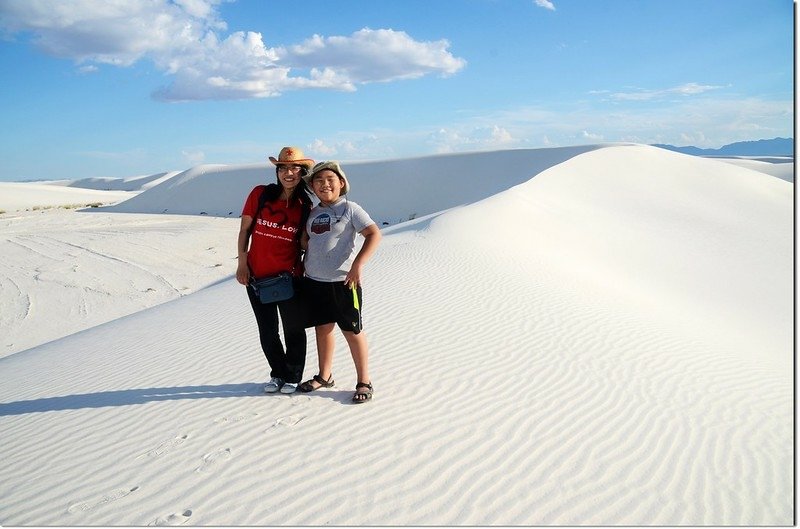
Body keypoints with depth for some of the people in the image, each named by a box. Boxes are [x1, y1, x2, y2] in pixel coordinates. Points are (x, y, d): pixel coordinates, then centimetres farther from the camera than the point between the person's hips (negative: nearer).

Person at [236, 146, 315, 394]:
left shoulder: (305, 206, -4)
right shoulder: (259, 194, -4)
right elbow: (245, 229, 2)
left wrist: (307, 270, -4)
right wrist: (242, 263, -3)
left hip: (290, 277, -1)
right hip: (257, 276, 1)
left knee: (293, 330, 9)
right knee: (267, 331, 15)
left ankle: (292, 377, 29)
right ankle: (278, 374, 35)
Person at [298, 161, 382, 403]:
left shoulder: (350, 208, -6)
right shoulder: (312, 213, 11)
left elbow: (374, 234, -13)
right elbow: (304, 239, 25)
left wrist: (358, 264, -21)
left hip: (343, 281, -6)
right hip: (314, 281, 6)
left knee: (352, 331, 1)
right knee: (322, 328, 15)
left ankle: (363, 382, 13)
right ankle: (324, 376, 30)